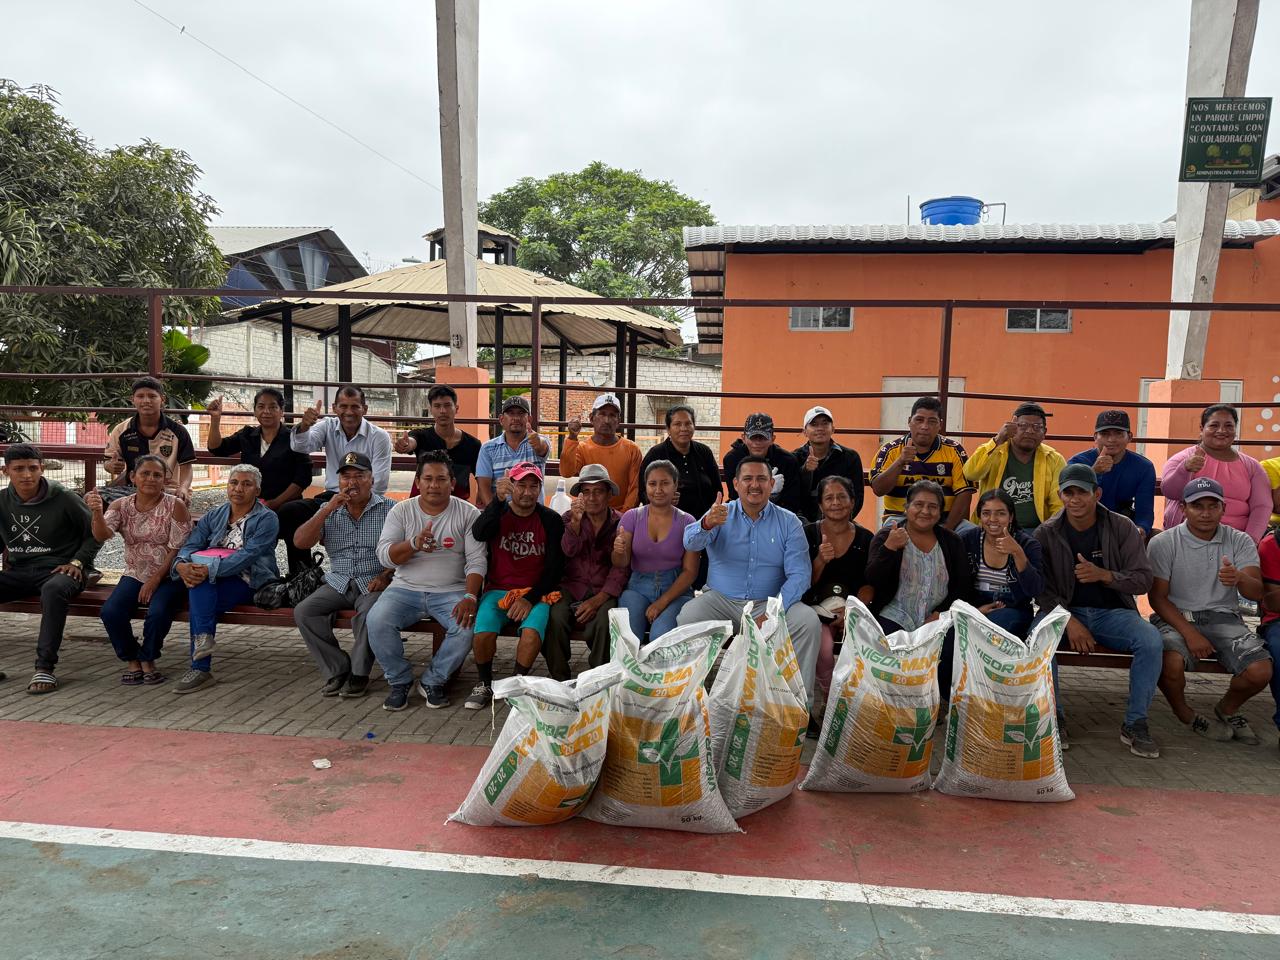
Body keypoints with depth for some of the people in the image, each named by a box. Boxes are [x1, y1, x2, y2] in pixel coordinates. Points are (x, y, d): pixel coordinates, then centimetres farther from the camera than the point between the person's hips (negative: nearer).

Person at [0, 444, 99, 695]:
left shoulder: (64, 500, -6)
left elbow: (94, 534, 3)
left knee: (53, 590, -40)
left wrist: (77, 562, -8)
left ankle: (45, 667, -34)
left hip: (58, 570, -5)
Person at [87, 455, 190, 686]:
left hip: (168, 576, -3)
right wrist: (97, 513, -34)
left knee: (158, 612, -30)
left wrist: (155, 580, -14)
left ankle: (148, 660, 0)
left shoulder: (175, 506, -5)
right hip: (135, 575, 3)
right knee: (110, 612, -23)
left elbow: (177, 549, -9)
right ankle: (132, 661, 2)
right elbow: (102, 535, -13)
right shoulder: (121, 506, 5)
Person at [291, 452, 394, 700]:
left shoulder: (388, 509, 1)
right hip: (338, 583, 4)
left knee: (369, 614, -33)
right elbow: (300, 542, -3)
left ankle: (359, 674, -12)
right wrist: (328, 509, -11)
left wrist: (385, 576, -20)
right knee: (304, 612, -19)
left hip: (373, 584, -4)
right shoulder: (328, 510, 10)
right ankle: (337, 670, -9)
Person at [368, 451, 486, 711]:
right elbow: (385, 555, -4)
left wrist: (470, 597, -21)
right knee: (376, 621, -26)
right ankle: (400, 680, -2)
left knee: (467, 627, -29)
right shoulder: (401, 511, 5)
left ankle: (432, 681, -3)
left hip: (451, 591, -1)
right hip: (406, 588, 1)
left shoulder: (468, 513, 0)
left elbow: (476, 561, -5)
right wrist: (414, 544, -24)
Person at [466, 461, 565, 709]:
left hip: (535, 592, -1)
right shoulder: (496, 512, 7)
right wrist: (498, 500, -30)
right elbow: (479, 533, -18)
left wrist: (530, 598, -11)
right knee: (483, 632, -27)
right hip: (498, 589, 1)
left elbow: (554, 567, 0)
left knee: (532, 632, -30)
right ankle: (485, 685, 2)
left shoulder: (551, 520, 3)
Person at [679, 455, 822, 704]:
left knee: (808, 621, -25)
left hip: (769, 603, 1)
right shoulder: (721, 514, 3)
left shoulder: (789, 522, 4)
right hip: (720, 599, 0)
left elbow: (799, 574, -5)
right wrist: (707, 524, -42)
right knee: (687, 617, -28)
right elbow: (691, 543, -17)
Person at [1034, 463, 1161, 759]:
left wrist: (1104, 575, -22)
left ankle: (1135, 724, -11)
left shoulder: (1123, 528, 0)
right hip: (1064, 610, -1)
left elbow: (1143, 579, -3)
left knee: (1152, 642, -28)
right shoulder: (1046, 533, -1)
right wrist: (1068, 621, -19)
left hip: (1112, 612, 1)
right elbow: (1041, 588, -5)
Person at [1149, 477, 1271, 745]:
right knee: (1171, 663, -33)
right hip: (1176, 617, -3)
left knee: (1260, 671, -22)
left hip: (1223, 617, 3)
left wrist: (1240, 578, -31)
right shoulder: (1163, 543, -3)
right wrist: (1189, 633, -18)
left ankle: (1227, 709, 14)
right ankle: (1185, 715, 1)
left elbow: (1257, 593, -6)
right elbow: (1157, 597, -5)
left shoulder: (1240, 541, 5)